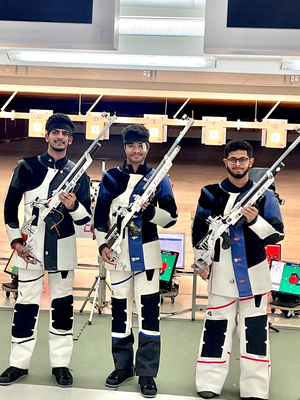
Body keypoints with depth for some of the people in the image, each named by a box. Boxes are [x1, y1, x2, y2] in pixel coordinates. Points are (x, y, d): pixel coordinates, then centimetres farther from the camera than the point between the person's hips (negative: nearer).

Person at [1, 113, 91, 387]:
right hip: (30, 246, -1)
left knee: (62, 304, 7)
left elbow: (85, 218, 4)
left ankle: (60, 364, 19)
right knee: (26, 304, 5)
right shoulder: (27, 167, 1)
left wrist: (74, 206, -18)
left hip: (63, 248, 1)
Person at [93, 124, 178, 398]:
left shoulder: (159, 178, 2)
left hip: (147, 252, -1)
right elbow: (100, 215, 6)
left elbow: (171, 217, -1)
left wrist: (150, 211, -19)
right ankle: (123, 366, 25)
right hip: (119, 253, 2)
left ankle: (147, 372, 8)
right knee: (120, 309, 10)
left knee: (149, 310, -3)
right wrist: (103, 244, -5)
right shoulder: (111, 178, 5)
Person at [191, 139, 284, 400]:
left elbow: (278, 234, -6)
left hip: (254, 272, 0)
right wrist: (200, 260, 5)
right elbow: (198, 230, 9)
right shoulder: (211, 193, 1)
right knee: (216, 327, 5)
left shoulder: (264, 195, 0)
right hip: (222, 271, 0)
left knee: (255, 328, 5)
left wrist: (255, 220, -23)